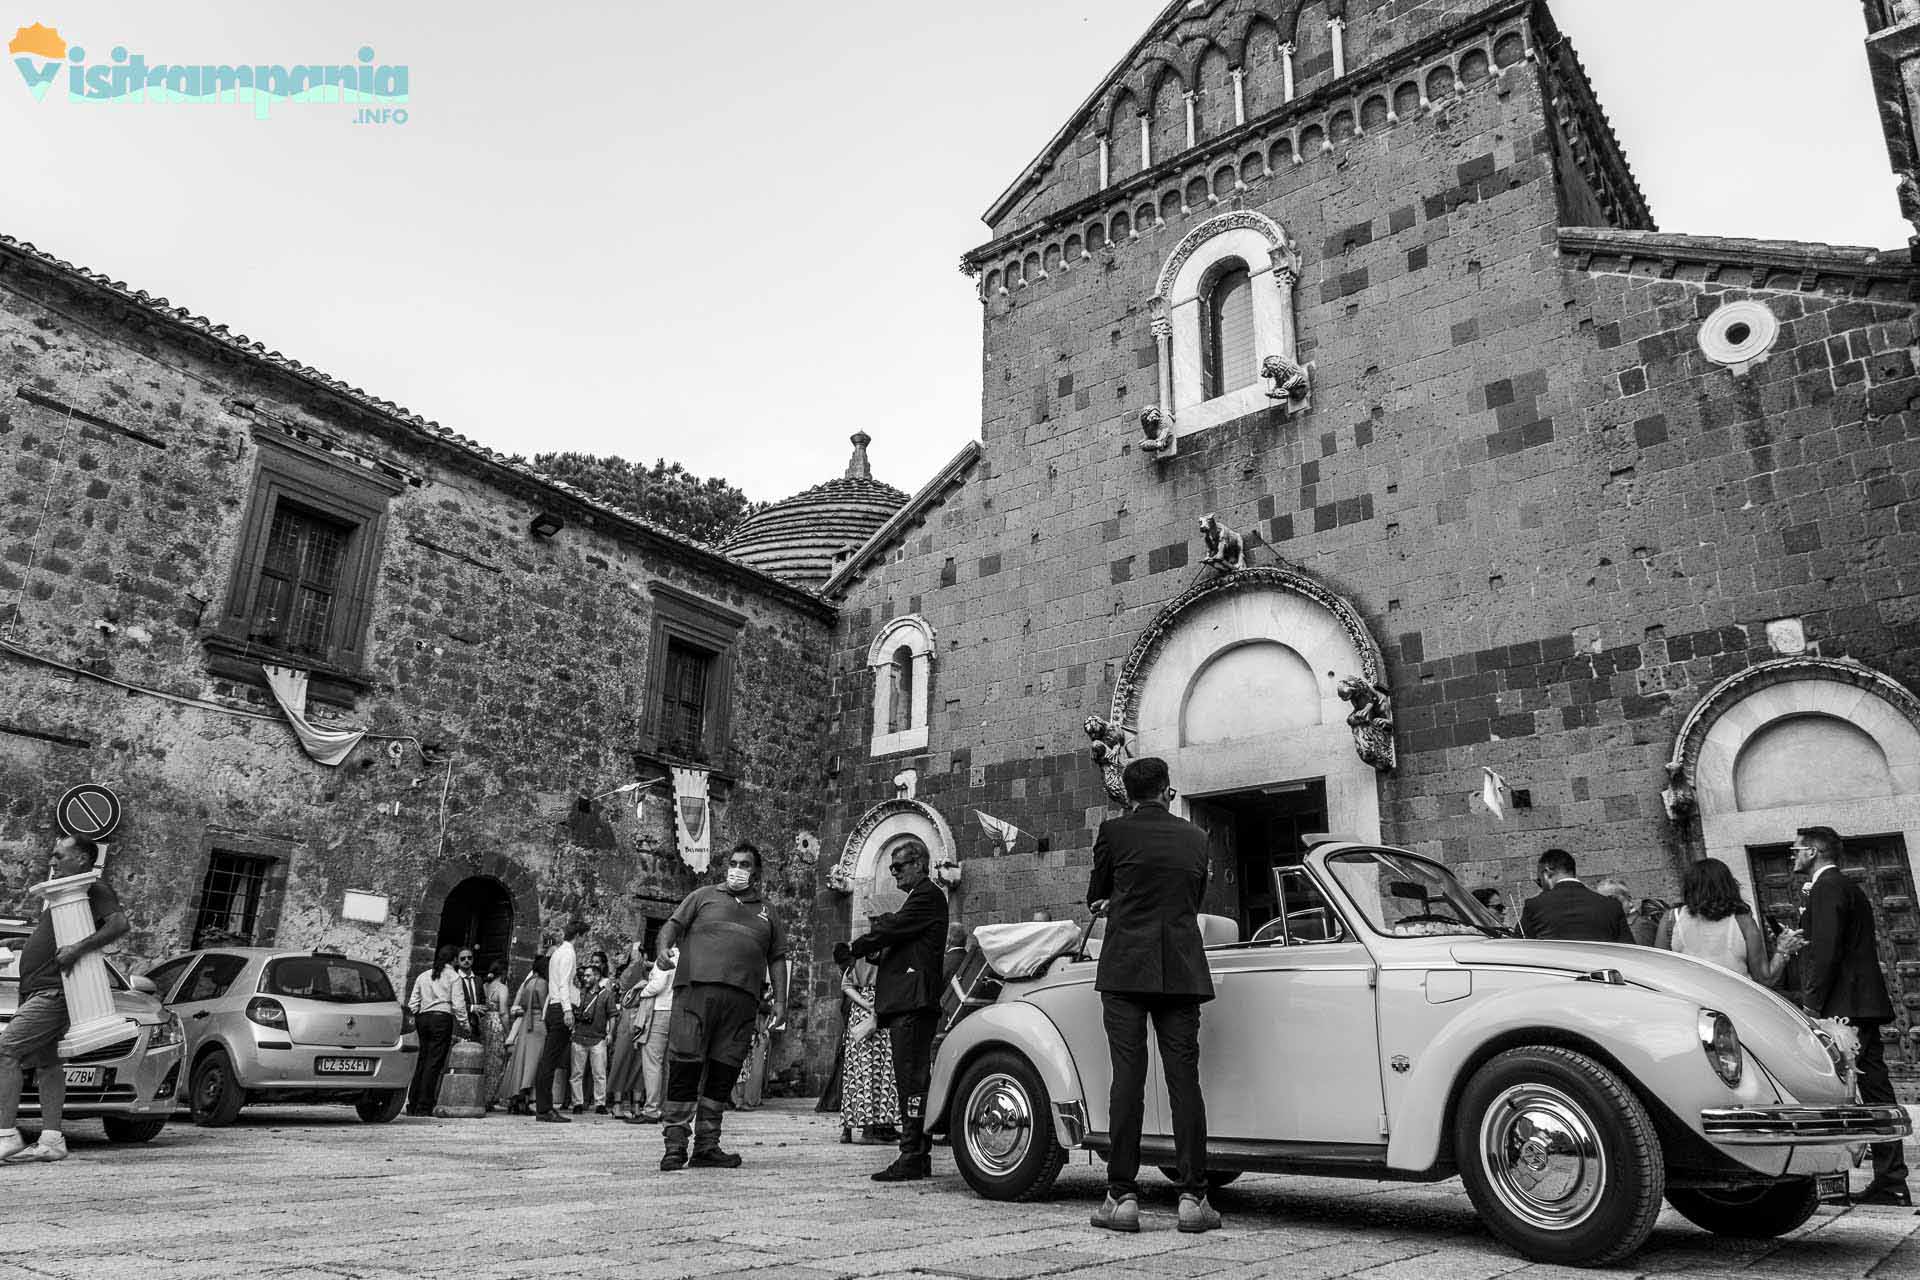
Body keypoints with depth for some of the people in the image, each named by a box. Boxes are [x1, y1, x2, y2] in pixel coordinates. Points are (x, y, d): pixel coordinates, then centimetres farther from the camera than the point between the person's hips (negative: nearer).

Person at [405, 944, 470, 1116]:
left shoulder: (423, 976, 16)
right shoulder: (454, 977, 0)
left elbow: (413, 1002, 14)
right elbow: (458, 1004, -5)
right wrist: (463, 1024, 2)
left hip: (422, 1018, 6)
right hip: (442, 1018, -6)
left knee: (422, 1060, 11)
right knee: (435, 1062, -4)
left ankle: (413, 1105, 12)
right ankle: (424, 1107, -5)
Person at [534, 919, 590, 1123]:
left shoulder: (558, 952, 21)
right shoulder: (568, 953, -7)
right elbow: (564, 983, -17)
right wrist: (567, 1009, -22)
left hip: (553, 1007, 10)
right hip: (561, 1007, -10)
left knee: (548, 1060, 9)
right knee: (551, 1060, -9)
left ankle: (543, 1107, 12)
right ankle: (545, 1109, -9)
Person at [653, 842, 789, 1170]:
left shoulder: (767, 912, 23)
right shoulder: (704, 896, 17)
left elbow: (777, 958, 21)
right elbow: (673, 924, 8)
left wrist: (780, 1000, 11)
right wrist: (664, 947, -14)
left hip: (742, 999, 3)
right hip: (697, 986, -3)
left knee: (723, 1072, 2)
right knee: (685, 1064, -8)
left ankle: (706, 1146, 10)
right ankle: (675, 1145, -2)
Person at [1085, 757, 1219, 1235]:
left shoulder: (1114, 831, 1)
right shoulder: (1196, 837, 9)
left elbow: (1096, 899, 12)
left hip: (1125, 967, -2)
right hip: (1182, 969, 2)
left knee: (1128, 1079, -1)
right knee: (1184, 1080, 3)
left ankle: (1122, 1196, 1)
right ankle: (1193, 1198, 4)